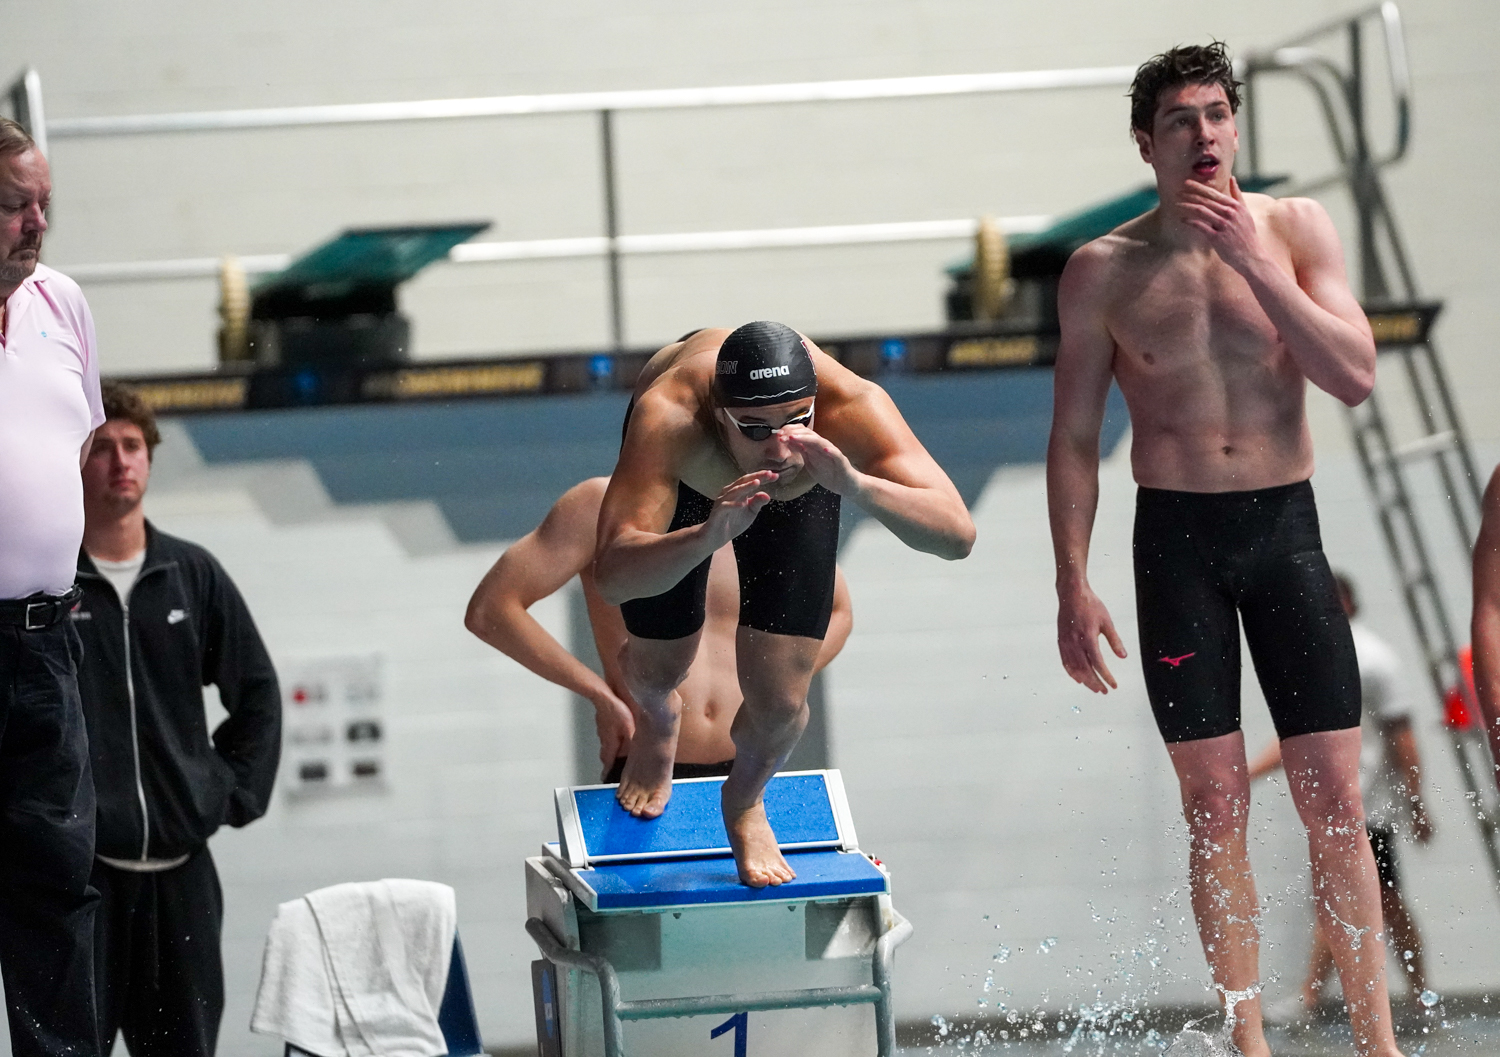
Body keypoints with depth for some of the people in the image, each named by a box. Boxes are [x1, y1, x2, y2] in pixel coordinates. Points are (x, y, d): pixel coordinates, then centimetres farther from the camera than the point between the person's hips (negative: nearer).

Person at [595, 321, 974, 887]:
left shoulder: (851, 406, -46)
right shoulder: (668, 418, -49)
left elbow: (957, 535, -55)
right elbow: (611, 575, -57)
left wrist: (857, 485, -71)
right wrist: (709, 536, -74)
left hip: (800, 491, 1)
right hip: (684, 465, 0)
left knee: (779, 707, -5)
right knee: (658, 666, 14)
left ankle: (745, 801, 32)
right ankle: (659, 719, 55)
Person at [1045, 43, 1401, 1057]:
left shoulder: (1295, 228, 2)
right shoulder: (1104, 270, 1)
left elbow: (1355, 375, -10)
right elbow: (1074, 439, 5)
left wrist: (1252, 262, -17)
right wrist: (1074, 585, -2)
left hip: (1286, 527, 1)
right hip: (1176, 538, 0)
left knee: (1336, 795, -2)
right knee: (1215, 802, 0)